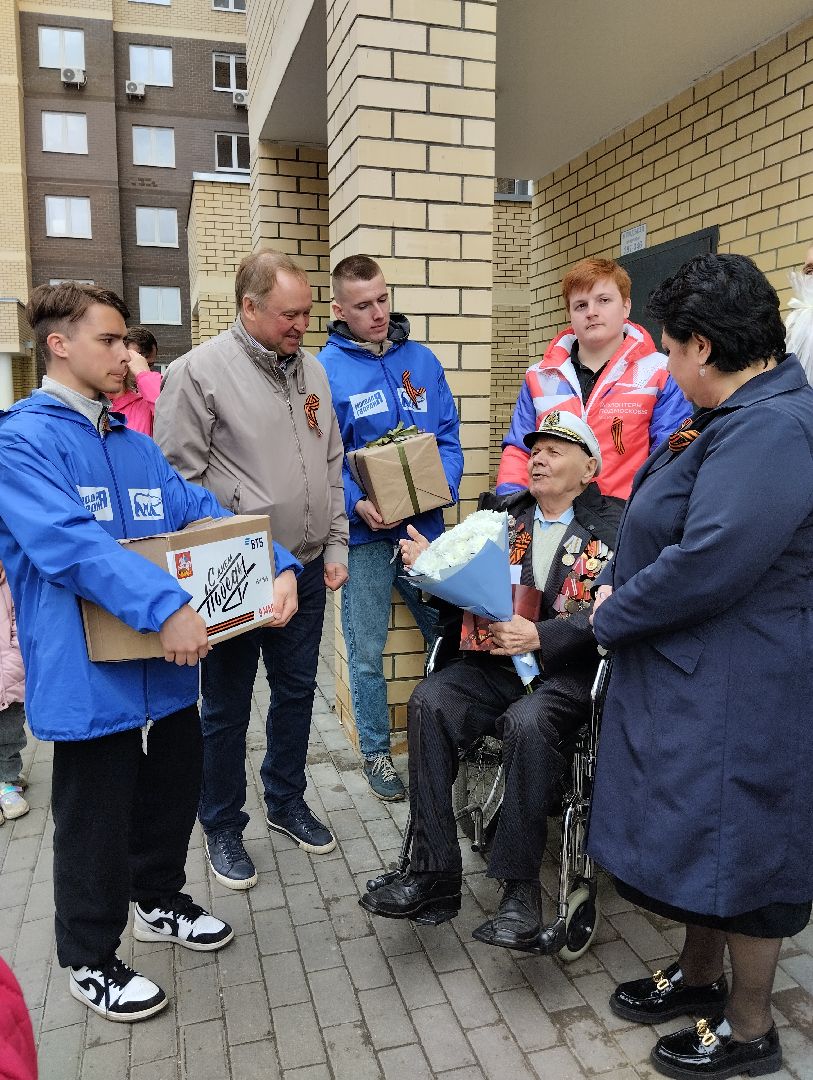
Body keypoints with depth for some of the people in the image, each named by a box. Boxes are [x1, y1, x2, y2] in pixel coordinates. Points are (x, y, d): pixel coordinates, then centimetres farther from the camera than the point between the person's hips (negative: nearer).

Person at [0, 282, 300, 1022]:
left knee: (175, 786, 21)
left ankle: (159, 901, 47)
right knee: (97, 815, 9)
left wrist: (279, 566, -10)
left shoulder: (134, 443, 11)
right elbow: (67, 542, -26)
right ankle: (90, 960, 33)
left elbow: (203, 512, 5)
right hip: (90, 671, -7)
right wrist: (165, 605, -35)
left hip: (167, 663, 7)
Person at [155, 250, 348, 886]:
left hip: (307, 571, 6)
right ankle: (223, 827, 29)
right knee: (227, 708, 9)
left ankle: (286, 802, 39)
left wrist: (335, 546, 9)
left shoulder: (312, 371, 9)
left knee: (297, 691, 18)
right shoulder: (201, 370, -11)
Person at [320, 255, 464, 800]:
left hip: (425, 526, 3)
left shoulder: (423, 360, 6)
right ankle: (376, 752, 28)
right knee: (368, 652, 9)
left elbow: (449, 438, 8)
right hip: (365, 533, -3)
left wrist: (444, 486, -10)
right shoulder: (325, 370, -6)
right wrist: (357, 504, -21)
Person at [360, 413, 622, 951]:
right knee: (429, 700, -23)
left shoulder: (613, 525, 2)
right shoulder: (504, 516, 16)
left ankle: (521, 887, -17)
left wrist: (539, 635, -23)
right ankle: (434, 873, -15)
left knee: (528, 721, -34)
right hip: (497, 663, 4)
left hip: (568, 672, -4)